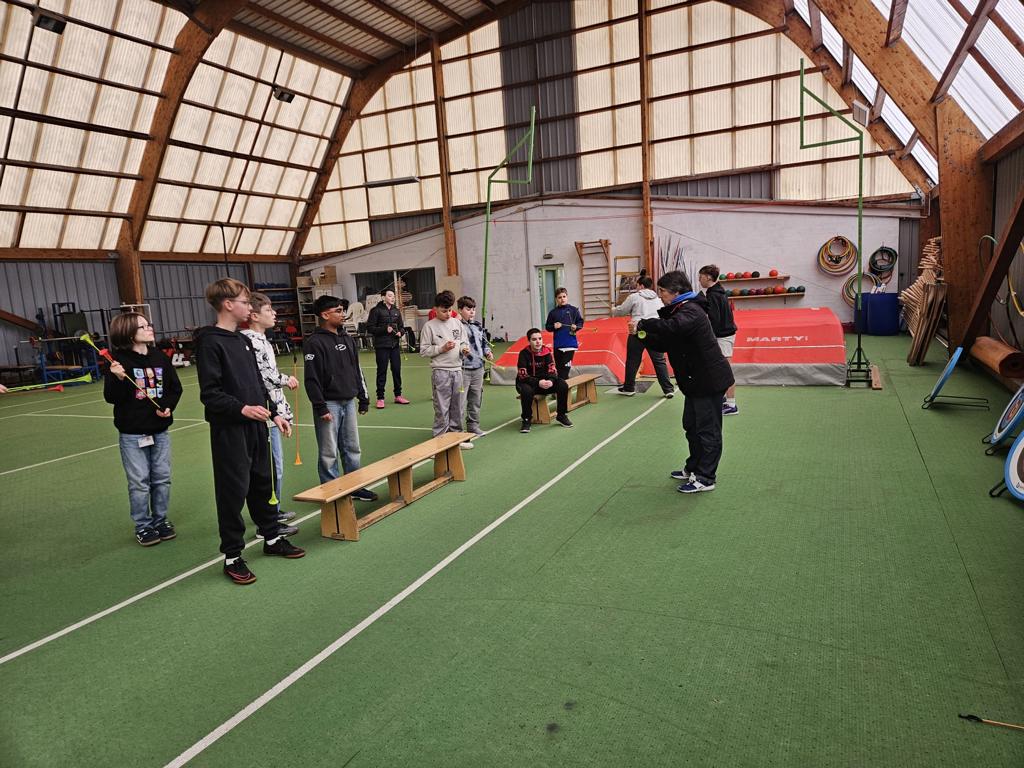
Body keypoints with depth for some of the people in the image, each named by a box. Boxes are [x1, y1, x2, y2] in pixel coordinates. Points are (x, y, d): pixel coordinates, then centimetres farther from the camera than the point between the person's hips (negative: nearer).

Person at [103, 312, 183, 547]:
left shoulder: (159, 357, 3)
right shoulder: (119, 361, -11)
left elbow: (175, 388, 9)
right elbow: (111, 397, -12)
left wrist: (168, 407, -7)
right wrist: (118, 378, -29)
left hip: (160, 430, 4)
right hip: (132, 433, -4)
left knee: (162, 478, 11)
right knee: (139, 482, 4)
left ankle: (160, 520, 28)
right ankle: (143, 526, 20)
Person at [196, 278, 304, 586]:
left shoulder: (243, 340, 14)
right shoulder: (210, 342, -12)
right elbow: (210, 393, -17)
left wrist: (274, 413, 14)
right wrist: (242, 408, -28)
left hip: (255, 426, 8)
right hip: (229, 430, -8)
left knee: (263, 484, 17)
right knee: (234, 491, 0)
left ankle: (272, 537, 33)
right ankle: (232, 556, 12)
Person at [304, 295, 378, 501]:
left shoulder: (347, 339, 12)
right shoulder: (315, 343, -11)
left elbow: (357, 371, 18)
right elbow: (312, 379, -14)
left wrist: (363, 398, 16)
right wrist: (320, 407, -17)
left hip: (349, 402, 7)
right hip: (329, 404, -7)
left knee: (352, 449, 13)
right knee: (329, 453, 1)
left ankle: (355, 487, 24)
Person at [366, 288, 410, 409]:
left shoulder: (396, 311, 11)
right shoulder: (376, 310, -5)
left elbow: (402, 326, 19)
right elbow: (370, 327, -8)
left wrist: (400, 332, -3)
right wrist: (385, 329, -17)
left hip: (395, 345, 5)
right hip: (382, 346, -5)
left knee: (397, 370, 8)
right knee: (382, 371, 1)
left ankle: (398, 395, 21)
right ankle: (380, 398, 10)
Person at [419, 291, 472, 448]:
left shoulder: (457, 322, 10)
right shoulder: (429, 326, -3)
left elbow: (464, 342, 16)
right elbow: (424, 350, -4)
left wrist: (464, 349, -5)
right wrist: (442, 349, -13)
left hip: (457, 369, 5)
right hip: (440, 371, -5)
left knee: (457, 406, 11)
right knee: (442, 408, -3)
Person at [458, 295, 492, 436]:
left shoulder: (477, 326, 14)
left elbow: (484, 342, 25)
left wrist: (487, 352, 9)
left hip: (478, 368, 8)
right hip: (463, 368, -7)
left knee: (476, 398, 15)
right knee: (460, 399, -7)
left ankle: (473, 425, 28)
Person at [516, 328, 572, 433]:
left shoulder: (546, 351, -6)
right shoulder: (524, 353, -16)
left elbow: (552, 370, -7)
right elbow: (522, 375, -21)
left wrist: (551, 381, -31)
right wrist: (538, 383, -34)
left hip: (544, 381, 4)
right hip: (527, 382, -4)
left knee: (563, 385, -17)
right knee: (527, 390, -38)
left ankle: (561, 415, 2)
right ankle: (526, 420, -15)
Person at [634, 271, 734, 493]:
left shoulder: (691, 311, -18)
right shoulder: (677, 312, 15)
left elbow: (672, 327, -42)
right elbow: (663, 344, 13)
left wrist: (641, 325, -33)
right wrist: (642, 335, -4)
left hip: (709, 379, -11)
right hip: (696, 380, 11)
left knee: (707, 429, -2)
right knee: (692, 425, 19)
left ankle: (705, 479, 5)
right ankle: (694, 468, 33)